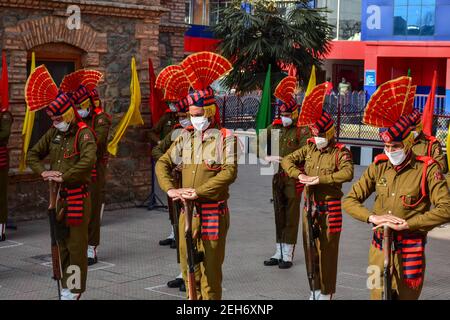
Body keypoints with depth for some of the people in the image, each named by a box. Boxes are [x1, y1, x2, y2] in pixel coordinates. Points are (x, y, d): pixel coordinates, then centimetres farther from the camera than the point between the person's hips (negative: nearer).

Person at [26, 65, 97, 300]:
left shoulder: (83, 133, -12)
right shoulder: (54, 133, 9)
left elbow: (89, 160, -28)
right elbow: (33, 155, 17)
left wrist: (64, 176, -23)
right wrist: (43, 172, -1)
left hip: (77, 195, -7)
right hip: (58, 195, 7)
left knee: (76, 244, -2)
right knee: (61, 243, 13)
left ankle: (74, 291, 5)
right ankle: (67, 286, 24)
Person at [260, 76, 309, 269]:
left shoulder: (301, 130, -8)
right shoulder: (274, 128, 7)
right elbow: (259, 145, 6)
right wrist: (267, 157, -12)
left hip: (293, 178, -5)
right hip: (277, 177, 6)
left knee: (291, 216, -1)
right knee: (279, 215, 12)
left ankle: (288, 256, 5)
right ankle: (279, 253, 21)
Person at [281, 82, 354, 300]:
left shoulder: (340, 152, -10)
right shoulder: (310, 148, 7)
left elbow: (347, 173, -27)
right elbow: (287, 160, 9)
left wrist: (320, 179, -28)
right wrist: (298, 174, -10)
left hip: (329, 209, -6)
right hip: (310, 206, 6)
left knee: (327, 251, 1)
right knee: (311, 249, 13)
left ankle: (326, 293, 11)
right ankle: (314, 289, 26)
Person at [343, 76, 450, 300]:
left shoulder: (427, 169, -8)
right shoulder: (379, 166, 3)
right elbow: (350, 200, 5)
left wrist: (406, 224, -20)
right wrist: (372, 217, -13)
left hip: (409, 252, -3)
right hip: (379, 248, 3)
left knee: (406, 296, 9)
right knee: (378, 295, 9)